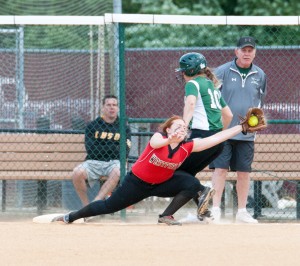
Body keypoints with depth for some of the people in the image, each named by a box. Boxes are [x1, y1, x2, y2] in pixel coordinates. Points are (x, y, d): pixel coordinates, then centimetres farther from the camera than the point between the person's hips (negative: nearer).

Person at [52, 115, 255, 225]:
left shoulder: (187, 147, -15)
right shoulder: (158, 138, -23)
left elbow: (215, 138, -20)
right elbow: (156, 143, -50)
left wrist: (241, 128, -27)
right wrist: (169, 140, -72)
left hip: (161, 184, 4)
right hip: (137, 182, -4)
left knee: (193, 184, -18)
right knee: (108, 206, 2)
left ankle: (167, 216, -7)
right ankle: (70, 217, 23)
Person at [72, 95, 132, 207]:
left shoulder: (124, 128, 12)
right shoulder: (92, 126, 9)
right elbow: (90, 150, -3)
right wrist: (114, 147, -1)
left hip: (114, 162, 0)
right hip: (93, 162, 0)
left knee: (118, 172, -37)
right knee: (77, 172, -31)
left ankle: (95, 202, -37)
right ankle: (86, 205, -17)